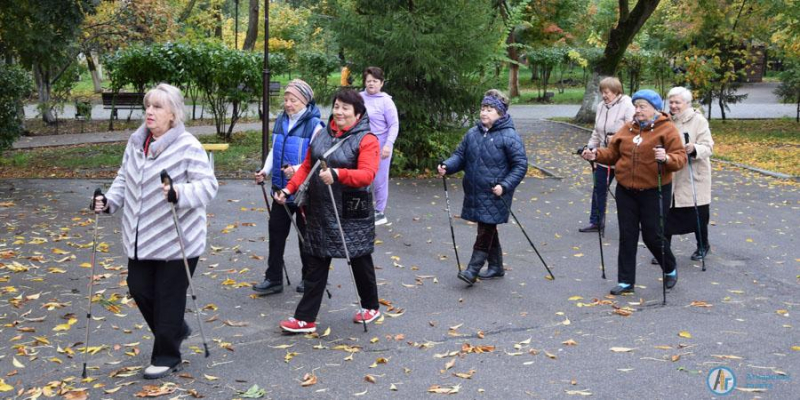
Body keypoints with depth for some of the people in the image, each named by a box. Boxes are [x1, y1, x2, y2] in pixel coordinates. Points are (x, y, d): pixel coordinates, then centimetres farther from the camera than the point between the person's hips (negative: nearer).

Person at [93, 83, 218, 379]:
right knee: (139, 288, 14)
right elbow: (124, 179, 16)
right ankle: (175, 330, 40)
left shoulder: (187, 146, -15)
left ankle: (167, 357, 21)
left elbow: (208, 185, -19)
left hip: (176, 240, -7)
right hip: (140, 239, 7)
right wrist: (110, 201, -1)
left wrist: (181, 193, -36)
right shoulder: (136, 142, 7)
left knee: (169, 296, 3)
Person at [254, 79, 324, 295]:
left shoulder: (314, 125, -14)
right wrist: (265, 171, 0)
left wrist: (298, 169, -32)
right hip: (281, 189, 6)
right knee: (276, 232, 8)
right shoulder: (280, 121, 6)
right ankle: (273, 279, 17)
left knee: (305, 235, 9)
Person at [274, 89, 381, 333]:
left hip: (352, 214, -5)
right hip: (320, 211, 6)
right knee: (315, 264, 8)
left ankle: (371, 307, 33)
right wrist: (289, 188, 1)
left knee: (360, 260, 11)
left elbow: (367, 174, -23)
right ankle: (306, 318, 13)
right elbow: (307, 166, 14)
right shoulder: (322, 136, 10)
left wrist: (337, 174, -37)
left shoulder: (366, 139, -10)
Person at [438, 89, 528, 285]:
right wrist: (447, 166, -6)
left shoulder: (509, 136, -11)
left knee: (486, 230, -6)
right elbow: (460, 155, 14)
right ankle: (496, 267, 29)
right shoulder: (473, 133, 7)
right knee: (488, 230, 16)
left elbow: (520, 165, -10)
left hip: (494, 195, -6)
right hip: (474, 192, 7)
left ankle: (473, 270, -5)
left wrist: (505, 186, -19)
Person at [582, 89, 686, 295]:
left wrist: (667, 158, -33)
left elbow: (680, 158, -13)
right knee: (627, 236, 5)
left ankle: (670, 270, 28)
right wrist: (596, 155, -6)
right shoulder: (627, 128, 10)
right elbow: (612, 153, 12)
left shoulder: (667, 129, -6)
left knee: (652, 235, 0)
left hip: (654, 191, -5)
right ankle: (626, 281, 13)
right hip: (626, 191, 5)